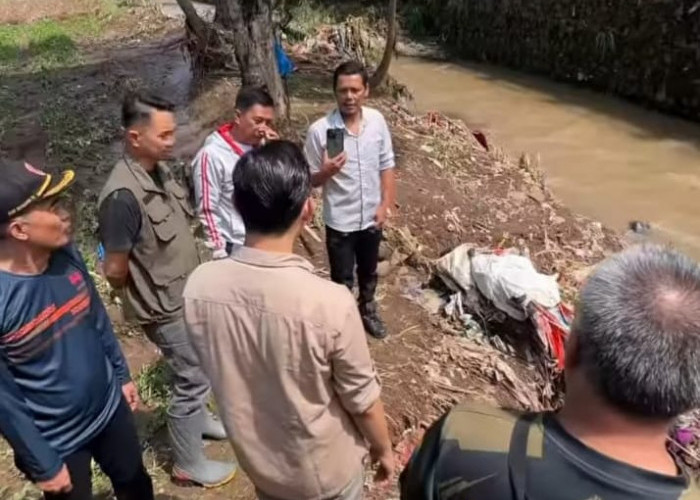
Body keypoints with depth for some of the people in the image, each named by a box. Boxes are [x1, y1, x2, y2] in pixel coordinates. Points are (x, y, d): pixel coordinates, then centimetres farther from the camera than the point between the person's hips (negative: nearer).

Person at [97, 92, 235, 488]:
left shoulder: (160, 169, -1)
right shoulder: (123, 195, -29)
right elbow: (115, 270, -22)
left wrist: (195, 279, 12)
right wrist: (149, 295, -3)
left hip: (188, 293, 8)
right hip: (165, 306, -8)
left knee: (200, 368, 24)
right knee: (194, 377, 5)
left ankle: (198, 419, 50)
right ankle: (189, 464, 27)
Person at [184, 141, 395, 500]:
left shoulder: (199, 287, -21)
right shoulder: (329, 302, -35)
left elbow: (217, 369, -3)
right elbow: (362, 399, -20)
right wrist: (383, 449, 1)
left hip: (257, 459, 4)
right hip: (325, 469, -3)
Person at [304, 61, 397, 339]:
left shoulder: (377, 121, -8)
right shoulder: (320, 130, -18)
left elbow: (386, 166, 2)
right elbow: (310, 180, -10)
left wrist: (386, 204, -4)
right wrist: (327, 171, -31)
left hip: (371, 216, 4)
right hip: (339, 220, -3)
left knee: (368, 271, 24)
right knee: (342, 279, 13)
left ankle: (368, 310, 50)